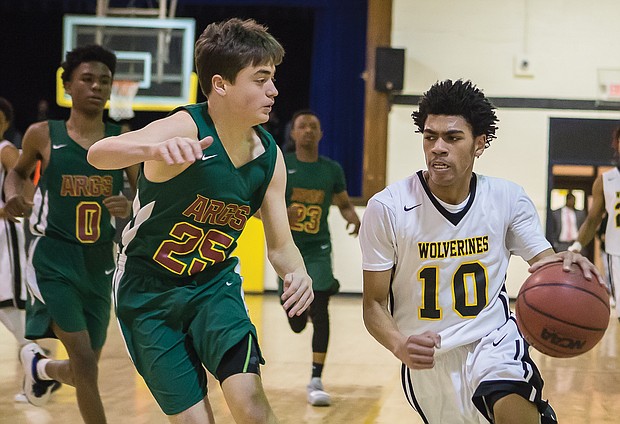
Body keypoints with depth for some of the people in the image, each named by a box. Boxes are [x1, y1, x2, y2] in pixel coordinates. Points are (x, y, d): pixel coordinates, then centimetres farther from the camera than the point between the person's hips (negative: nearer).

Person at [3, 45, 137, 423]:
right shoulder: (43, 135, -4)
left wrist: (130, 208, -16)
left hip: (100, 264, 4)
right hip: (54, 260, -3)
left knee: (83, 372, 15)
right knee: (85, 361, -18)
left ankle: (39, 366, 50)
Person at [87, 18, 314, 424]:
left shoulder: (270, 156, -7)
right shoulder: (187, 130, -25)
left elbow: (280, 243, 3)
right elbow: (99, 154, -43)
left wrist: (296, 273, -22)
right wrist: (157, 149, -65)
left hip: (214, 283, 4)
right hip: (149, 292, -4)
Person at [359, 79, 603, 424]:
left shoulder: (508, 199, -7)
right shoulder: (388, 208, -13)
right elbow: (374, 304, -8)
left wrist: (566, 267, -31)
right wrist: (401, 346, -30)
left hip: (493, 342, -1)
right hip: (427, 357, 1)